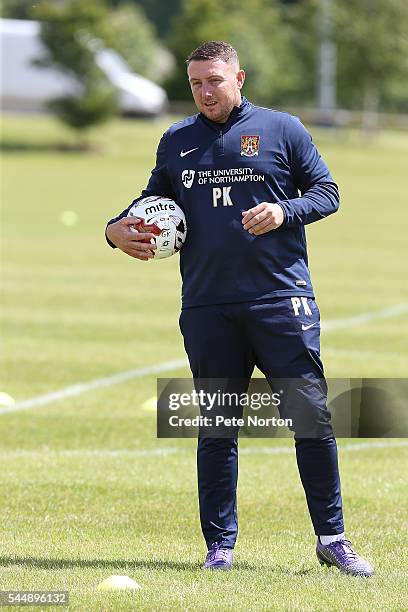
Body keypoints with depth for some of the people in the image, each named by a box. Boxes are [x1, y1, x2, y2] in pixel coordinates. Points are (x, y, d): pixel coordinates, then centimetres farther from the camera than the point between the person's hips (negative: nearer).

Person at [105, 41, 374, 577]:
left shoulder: (282, 130, 5)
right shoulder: (176, 142, 13)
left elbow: (327, 191, 6)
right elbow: (153, 202, 23)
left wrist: (285, 212, -13)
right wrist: (118, 228, 3)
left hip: (281, 300, -2)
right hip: (206, 306, 2)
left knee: (312, 414, -5)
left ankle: (332, 538, 5)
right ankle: (219, 546, 11)